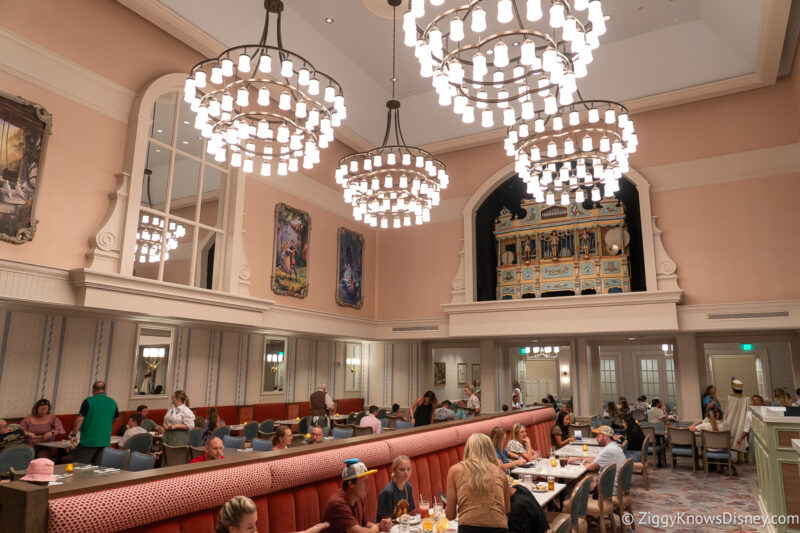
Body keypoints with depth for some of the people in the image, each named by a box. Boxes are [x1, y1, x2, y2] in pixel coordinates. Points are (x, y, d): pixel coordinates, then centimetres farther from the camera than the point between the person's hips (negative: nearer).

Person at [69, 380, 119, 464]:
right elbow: (116, 419, 19)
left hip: (88, 441, -4)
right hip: (105, 442, 5)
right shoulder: (113, 402, 6)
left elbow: (80, 419, -11)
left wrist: (73, 435, 0)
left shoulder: (89, 401, -8)